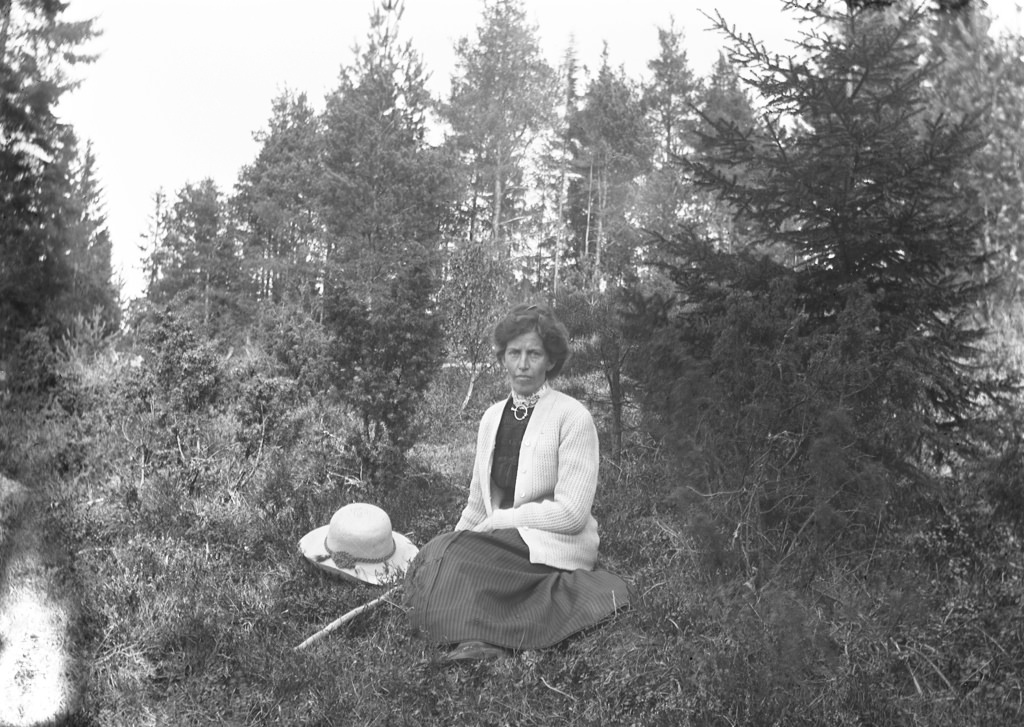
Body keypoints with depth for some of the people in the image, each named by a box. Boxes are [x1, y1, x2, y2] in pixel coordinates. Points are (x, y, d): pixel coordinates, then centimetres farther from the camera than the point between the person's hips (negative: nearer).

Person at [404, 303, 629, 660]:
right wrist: (454, 541, -2)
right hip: (501, 542, 6)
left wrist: (497, 521, -11)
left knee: (448, 556, -27)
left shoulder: (573, 417, -7)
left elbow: (571, 513, -14)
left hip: (552, 547, -6)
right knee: (435, 556, -24)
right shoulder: (492, 417, 13)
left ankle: (486, 643, -20)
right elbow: (477, 504, 16)